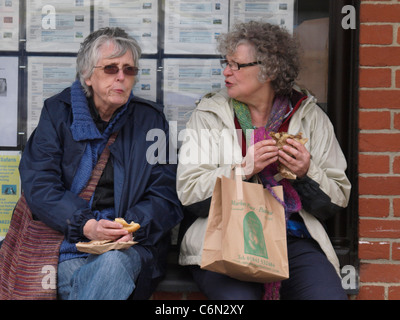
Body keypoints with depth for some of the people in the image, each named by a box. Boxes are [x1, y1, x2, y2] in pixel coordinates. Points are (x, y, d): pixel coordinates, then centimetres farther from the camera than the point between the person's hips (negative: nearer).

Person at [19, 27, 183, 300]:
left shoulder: (151, 119, 11)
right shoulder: (58, 112, 9)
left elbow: (167, 195, 5)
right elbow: (38, 184, -3)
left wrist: (132, 228, -16)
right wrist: (87, 226, -18)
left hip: (132, 244, 1)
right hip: (69, 241, -1)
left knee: (114, 263, -33)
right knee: (76, 281, -32)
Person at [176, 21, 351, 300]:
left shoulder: (310, 117, 11)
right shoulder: (210, 114, 8)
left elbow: (338, 200, 11)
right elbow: (188, 192, -2)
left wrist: (307, 173, -8)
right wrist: (244, 169, -13)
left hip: (294, 240, 2)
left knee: (329, 294, -25)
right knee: (239, 295, -32)